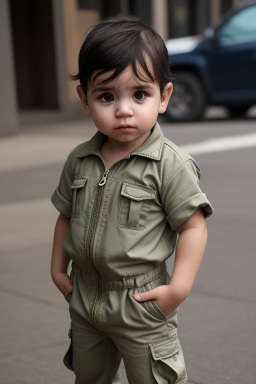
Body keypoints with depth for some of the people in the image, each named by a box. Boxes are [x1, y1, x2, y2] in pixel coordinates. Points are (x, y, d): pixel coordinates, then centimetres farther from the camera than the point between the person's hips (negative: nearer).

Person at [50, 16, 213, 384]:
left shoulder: (170, 164, -18)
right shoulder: (79, 160, -1)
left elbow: (193, 226, -16)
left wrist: (178, 288, -21)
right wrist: (58, 267, 10)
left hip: (141, 304, -5)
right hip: (85, 298, 6)